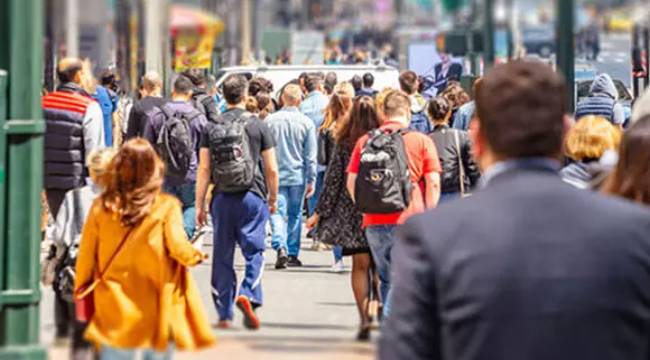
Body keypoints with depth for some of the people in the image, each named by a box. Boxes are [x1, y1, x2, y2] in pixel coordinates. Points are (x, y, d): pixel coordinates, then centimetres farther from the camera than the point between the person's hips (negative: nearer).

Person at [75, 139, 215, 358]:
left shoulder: (101, 207, -4)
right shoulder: (166, 207, -11)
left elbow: (86, 253, 0)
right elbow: (178, 247, -13)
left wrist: (81, 289, 13)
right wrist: (196, 255, 9)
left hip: (115, 308, 1)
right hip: (156, 311, -1)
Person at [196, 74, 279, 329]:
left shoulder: (212, 127, 3)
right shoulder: (258, 126, -1)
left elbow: (204, 169, 1)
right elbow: (271, 169, 1)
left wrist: (200, 205, 6)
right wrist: (273, 198, 15)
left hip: (222, 198, 2)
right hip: (252, 196, -2)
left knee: (222, 256, 8)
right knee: (254, 251, 3)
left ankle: (224, 314, 12)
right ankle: (248, 295, -21)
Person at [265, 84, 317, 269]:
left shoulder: (270, 120, -3)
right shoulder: (306, 123, -5)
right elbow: (310, 156, -1)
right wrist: (311, 180, 6)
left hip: (275, 175, 0)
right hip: (297, 176, 0)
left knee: (277, 213, 0)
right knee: (295, 215, 12)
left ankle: (281, 247, -21)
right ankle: (293, 254, 18)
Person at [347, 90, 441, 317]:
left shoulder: (366, 141, 8)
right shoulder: (421, 141, 2)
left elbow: (351, 182, 7)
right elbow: (433, 183, -3)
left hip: (374, 222, 3)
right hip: (410, 221, -3)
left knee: (387, 280, 16)